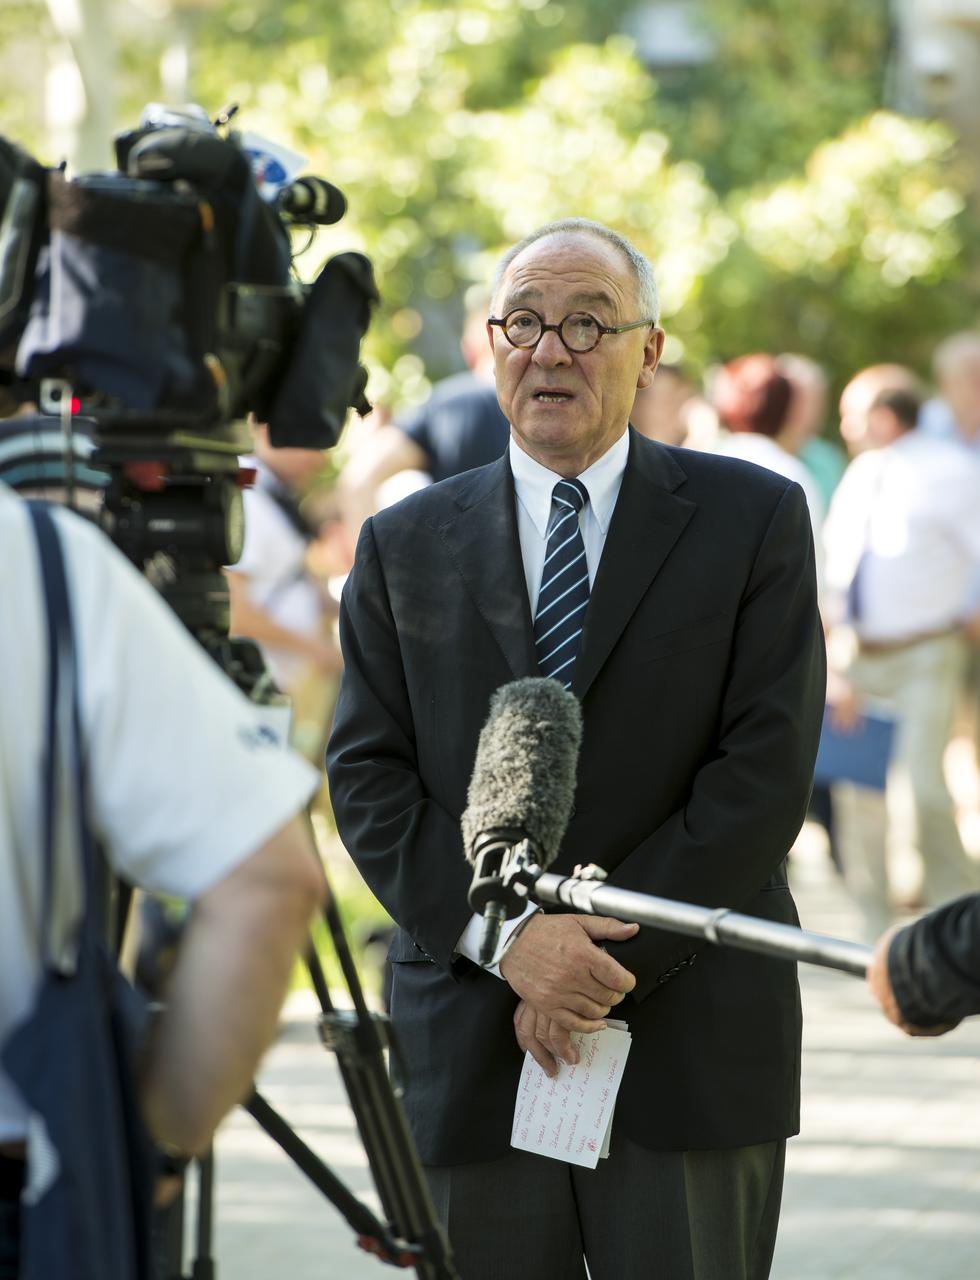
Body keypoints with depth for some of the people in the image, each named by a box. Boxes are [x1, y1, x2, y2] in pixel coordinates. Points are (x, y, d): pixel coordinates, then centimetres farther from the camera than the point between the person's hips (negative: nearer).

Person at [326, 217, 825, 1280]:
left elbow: (765, 769, -5)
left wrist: (615, 958, -12)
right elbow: (368, 778, 3)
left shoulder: (753, 520, 3)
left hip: (691, 1046, -2)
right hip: (469, 1050, 2)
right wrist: (503, 937, -13)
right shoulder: (405, 546, 10)